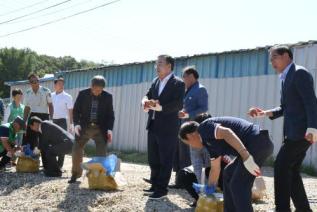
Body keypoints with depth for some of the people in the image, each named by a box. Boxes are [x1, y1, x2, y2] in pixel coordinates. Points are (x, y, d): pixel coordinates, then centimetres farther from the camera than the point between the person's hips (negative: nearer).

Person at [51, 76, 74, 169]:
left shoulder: (67, 97, -3)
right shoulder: (51, 96, 8)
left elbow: (70, 111, -4)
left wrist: (71, 124, -8)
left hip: (62, 121, -4)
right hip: (52, 121, 4)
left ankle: (60, 164, 7)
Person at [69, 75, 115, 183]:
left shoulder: (107, 97, -4)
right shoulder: (83, 94, -4)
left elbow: (110, 115, 0)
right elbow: (76, 110, 0)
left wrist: (109, 129, -13)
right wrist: (76, 124, -15)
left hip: (100, 128, -1)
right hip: (84, 127, 1)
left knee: (101, 153, -4)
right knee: (76, 150, 1)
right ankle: (75, 174, 20)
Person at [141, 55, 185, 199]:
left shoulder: (178, 83, -9)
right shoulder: (155, 81, 13)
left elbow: (178, 105, -19)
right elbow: (147, 95, 8)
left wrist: (160, 107, -27)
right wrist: (146, 102, -15)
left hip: (168, 127, -7)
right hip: (153, 126, 7)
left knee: (165, 160, 2)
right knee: (152, 159, 14)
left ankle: (162, 189, 10)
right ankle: (155, 185, 27)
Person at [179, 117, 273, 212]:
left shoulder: (204, 128, -3)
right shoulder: (210, 142, 24)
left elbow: (226, 133, -22)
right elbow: (215, 169, 36)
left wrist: (246, 157, -27)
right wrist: (210, 189, 48)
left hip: (258, 142, -10)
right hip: (254, 144, 10)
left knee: (238, 185, -6)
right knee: (229, 173, 21)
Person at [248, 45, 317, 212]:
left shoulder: (300, 73, -9)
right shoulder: (286, 77, 20)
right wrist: (265, 113, 7)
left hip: (302, 131, -10)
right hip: (293, 131, 10)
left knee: (281, 166, -10)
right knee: (291, 171, 11)